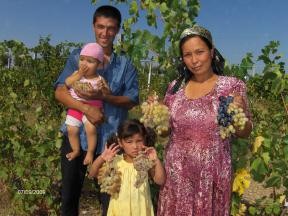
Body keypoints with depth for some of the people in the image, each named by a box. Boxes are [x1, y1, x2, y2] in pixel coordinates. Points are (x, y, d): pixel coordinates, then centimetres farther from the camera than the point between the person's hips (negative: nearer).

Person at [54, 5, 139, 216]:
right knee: (69, 194, 15)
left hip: (110, 140, -1)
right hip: (76, 135, 1)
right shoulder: (78, 56, 3)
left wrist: (103, 97, -20)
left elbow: (131, 101, -3)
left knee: (110, 197, 11)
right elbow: (60, 91, -5)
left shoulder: (125, 64, 2)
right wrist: (86, 107, -22)